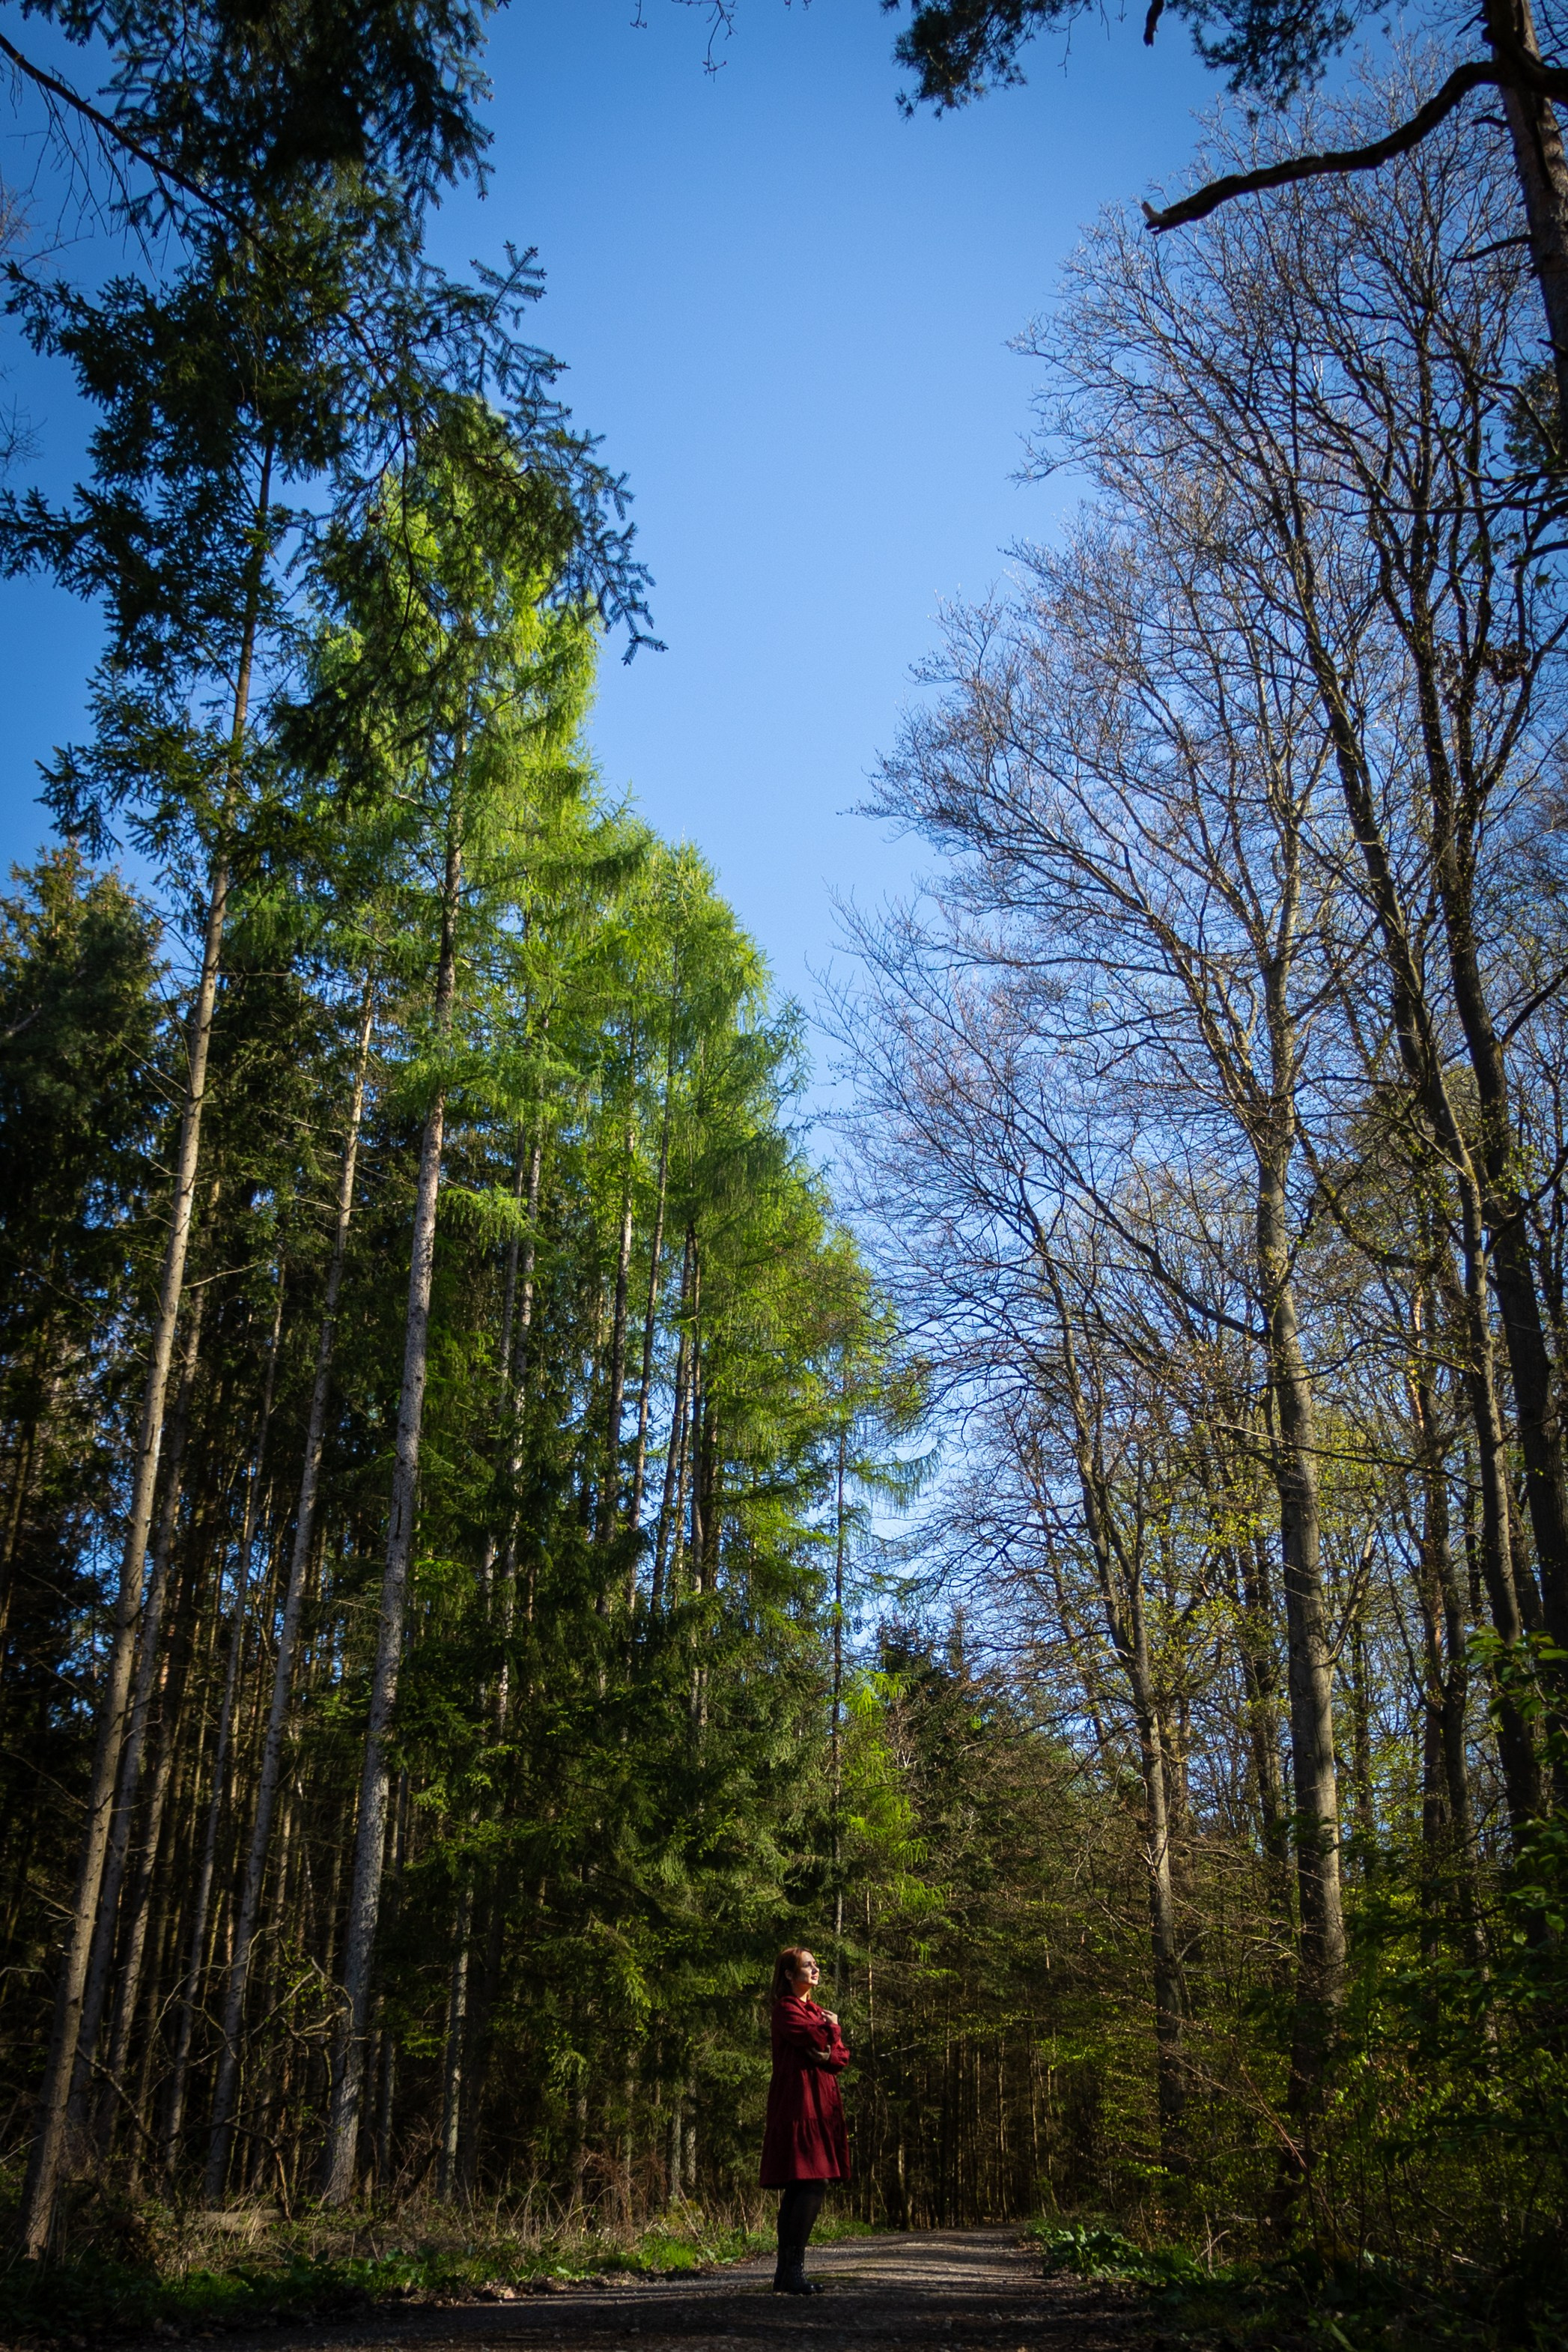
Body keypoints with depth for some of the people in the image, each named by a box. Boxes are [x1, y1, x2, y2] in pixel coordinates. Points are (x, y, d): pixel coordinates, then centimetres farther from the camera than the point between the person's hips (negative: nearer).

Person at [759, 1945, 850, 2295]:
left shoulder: (816, 2010, 22)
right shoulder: (787, 2008, -5)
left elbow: (842, 2056, 14)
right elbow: (816, 2038, -20)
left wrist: (828, 2056, -9)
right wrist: (832, 2027, 2)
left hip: (820, 2103, 9)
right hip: (799, 2101, -9)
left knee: (798, 2189, 8)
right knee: (812, 2185, -15)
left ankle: (785, 2273, 11)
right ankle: (793, 2271, -15)